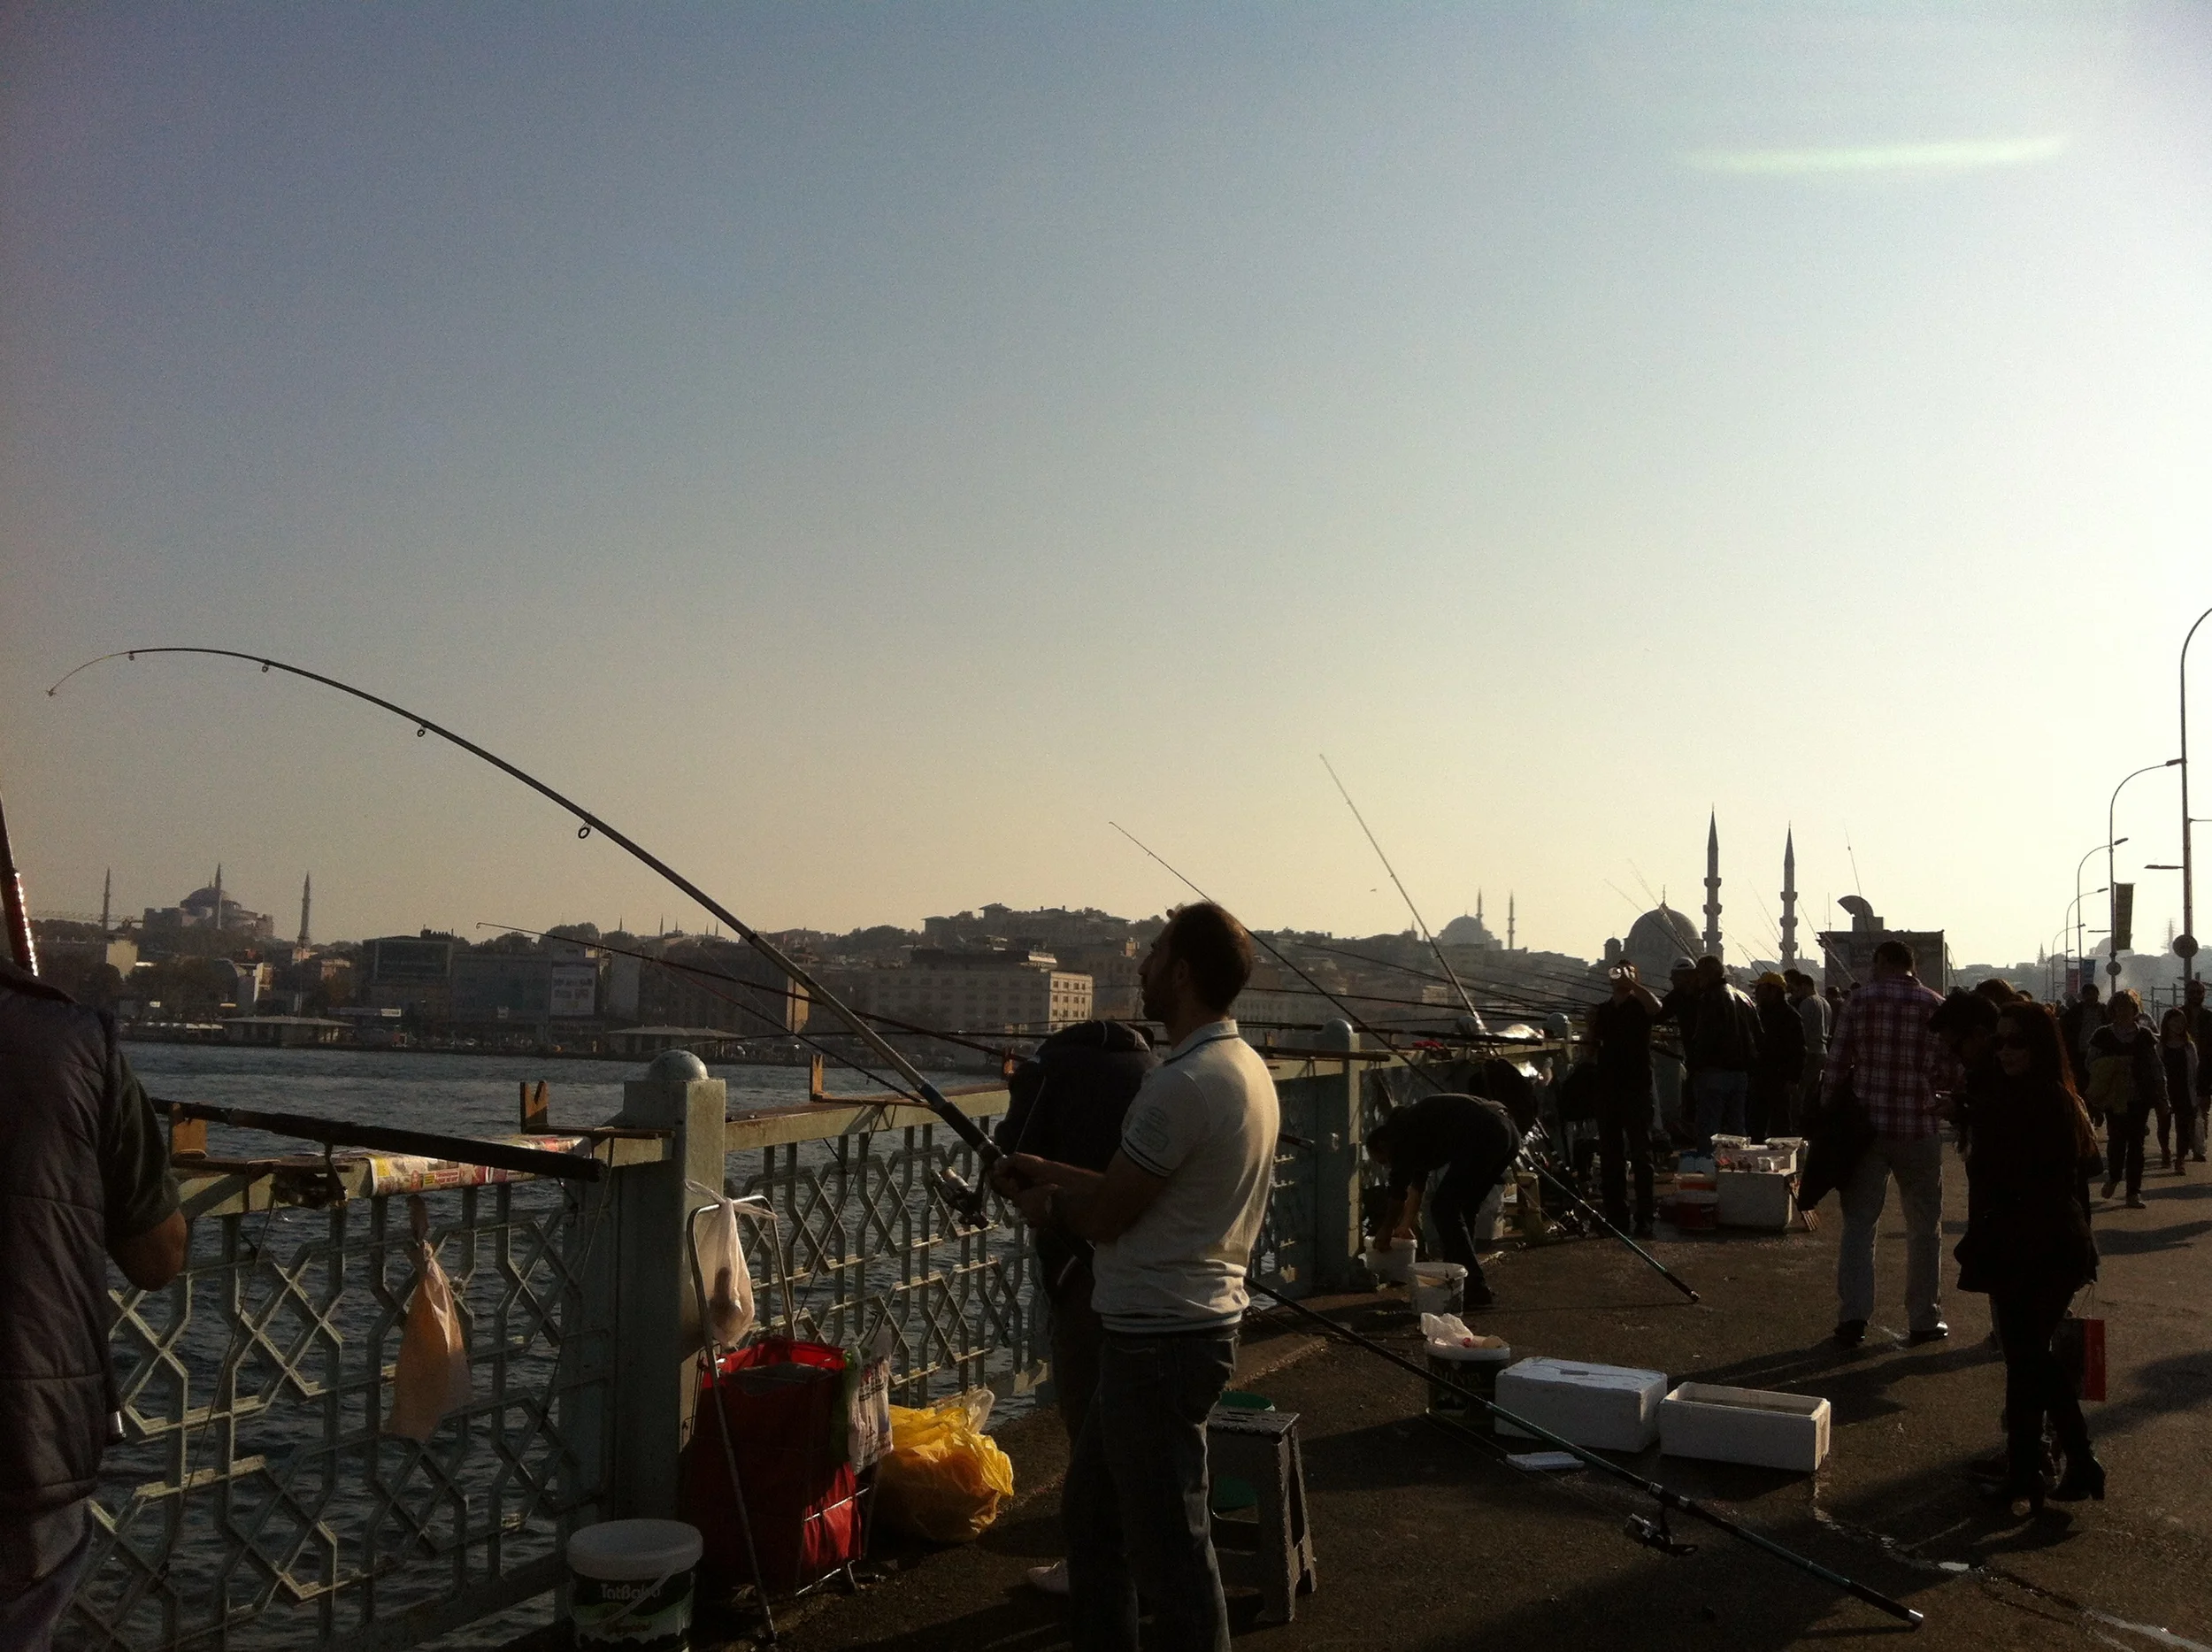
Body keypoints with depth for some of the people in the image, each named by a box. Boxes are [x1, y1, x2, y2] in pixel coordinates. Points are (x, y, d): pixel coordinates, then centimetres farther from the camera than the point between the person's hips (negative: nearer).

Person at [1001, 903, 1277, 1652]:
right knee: (1090, 1507, 22)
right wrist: (1052, 1171, 12)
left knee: (1169, 1545, 1)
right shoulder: (1242, 1065, 10)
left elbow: (1104, 1214, -17)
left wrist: (1049, 1204, 3)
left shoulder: (1186, 1083, -22)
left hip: (1161, 1342, -11)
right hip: (1182, 1327, 11)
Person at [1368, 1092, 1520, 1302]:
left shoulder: (1399, 1135, 4)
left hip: (1483, 1136, -10)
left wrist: (1386, 1235, 21)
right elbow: (1417, 1184, 41)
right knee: (1463, 1209, 20)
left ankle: (1475, 1289, -4)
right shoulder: (1413, 1125, 30)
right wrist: (1406, 1225, 48)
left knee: (1444, 1208, -2)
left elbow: (1398, 1192, 8)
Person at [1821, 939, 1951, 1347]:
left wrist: (1827, 1115, 3)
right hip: (1919, 1130, 1)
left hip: (1866, 1126, 0)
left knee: (1858, 1223, 6)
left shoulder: (1859, 1000, -3)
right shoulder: (1937, 1007, 0)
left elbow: (1836, 1064, -4)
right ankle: (1924, 1320, 18)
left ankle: (1853, 1316, -2)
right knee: (1924, 1226, 13)